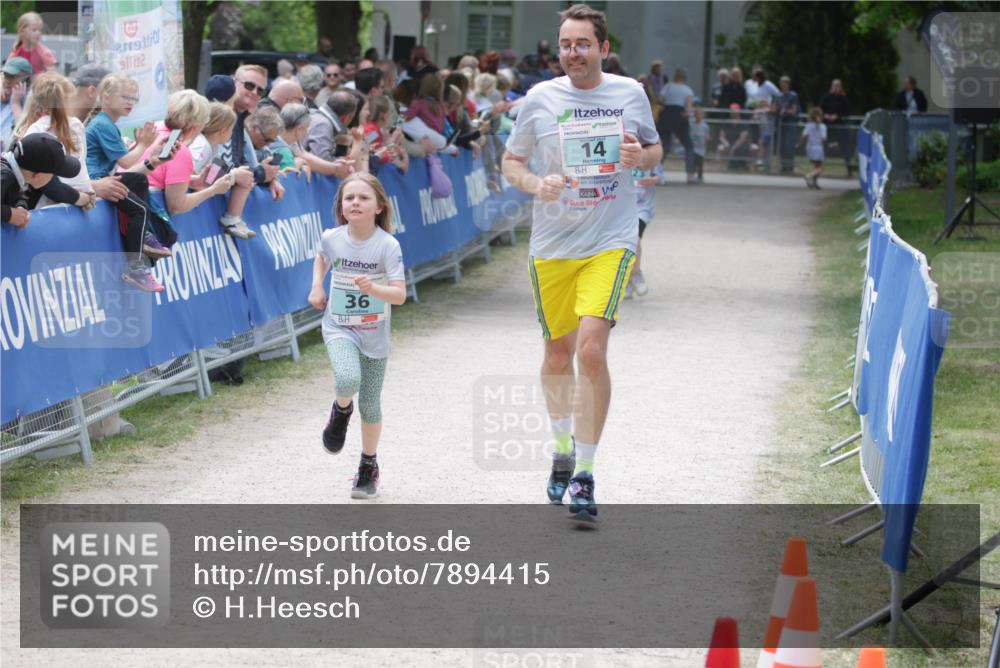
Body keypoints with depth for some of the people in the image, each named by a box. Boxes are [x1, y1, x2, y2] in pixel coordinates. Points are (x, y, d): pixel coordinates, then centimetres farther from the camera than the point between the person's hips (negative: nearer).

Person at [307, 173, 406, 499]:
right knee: (348, 380, -29)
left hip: (374, 334, 0)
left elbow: (399, 295, -23)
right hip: (339, 328, 1)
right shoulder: (331, 238, -8)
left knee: (370, 404, 9)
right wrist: (316, 287, 5)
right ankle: (341, 410, 7)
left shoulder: (388, 246, -17)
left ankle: (369, 467, 29)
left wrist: (373, 288, -41)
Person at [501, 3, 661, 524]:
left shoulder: (630, 94, 2)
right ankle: (563, 447, 39)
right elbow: (510, 162, 9)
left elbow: (655, 150, 16)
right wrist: (536, 184, -13)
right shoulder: (540, 99, 0)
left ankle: (584, 475, -11)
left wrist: (640, 157, -9)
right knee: (557, 353, 12)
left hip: (611, 242, -2)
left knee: (591, 349, -18)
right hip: (551, 246, 2)